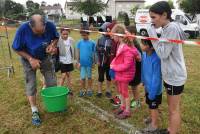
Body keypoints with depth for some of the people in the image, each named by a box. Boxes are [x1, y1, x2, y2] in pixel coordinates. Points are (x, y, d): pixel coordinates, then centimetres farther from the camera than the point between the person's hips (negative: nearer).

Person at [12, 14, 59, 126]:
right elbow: (17, 49, -18)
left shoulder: (50, 26, -26)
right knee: (31, 86, 2)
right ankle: (34, 111, 18)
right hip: (29, 60, -2)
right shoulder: (23, 29, -31)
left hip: (46, 58, 2)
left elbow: (56, 37, -4)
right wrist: (31, 59, -28)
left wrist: (53, 44, -25)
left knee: (52, 83, 8)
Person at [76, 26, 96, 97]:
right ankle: (83, 90, 24)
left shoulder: (92, 43, -6)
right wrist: (78, 62, 1)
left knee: (89, 77, 13)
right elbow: (78, 53, 2)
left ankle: (89, 89, 27)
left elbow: (93, 53, 0)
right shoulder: (80, 42, -1)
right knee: (82, 77, 9)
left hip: (89, 63, -1)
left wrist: (93, 62, 2)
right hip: (82, 63, 1)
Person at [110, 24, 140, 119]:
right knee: (121, 91, 22)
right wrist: (113, 63, -5)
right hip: (119, 73, 8)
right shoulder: (121, 45, -1)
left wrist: (114, 67, -20)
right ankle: (122, 106, 41)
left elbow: (126, 65, -28)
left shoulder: (127, 48, -28)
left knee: (125, 92, 7)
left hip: (125, 74, -8)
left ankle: (127, 111, 25)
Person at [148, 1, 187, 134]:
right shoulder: (167, 28, 8)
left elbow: (163, 53, -22)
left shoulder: (172, 28, -21)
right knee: (171, 107, 22)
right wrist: (154, 36, -1)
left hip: (175, 76, -9)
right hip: (170, 75, 9)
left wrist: (153, 36, -18)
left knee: (174, 110, 6)